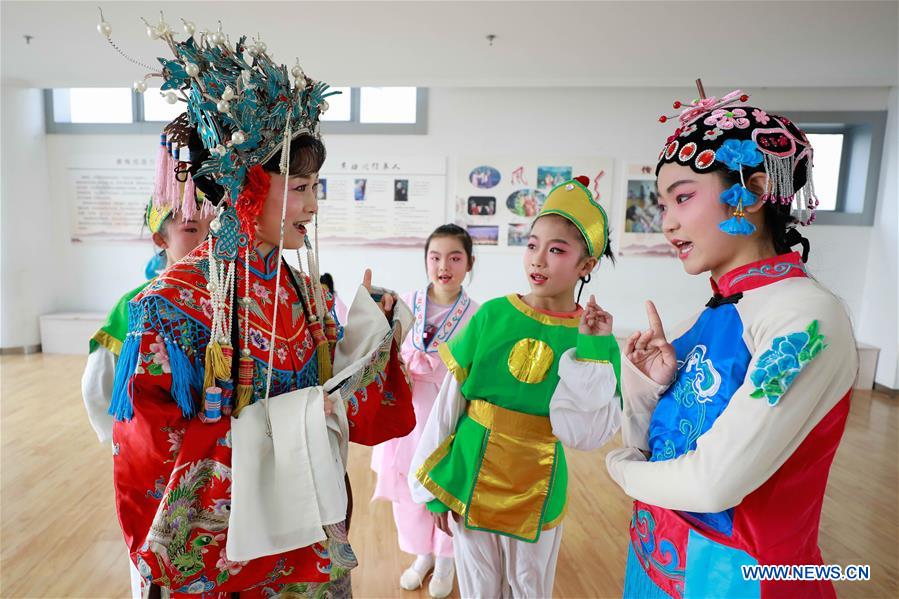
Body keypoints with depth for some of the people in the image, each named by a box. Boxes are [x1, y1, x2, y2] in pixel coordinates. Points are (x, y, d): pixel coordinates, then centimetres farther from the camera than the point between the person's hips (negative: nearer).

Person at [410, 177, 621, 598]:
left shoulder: (595, 337, -9)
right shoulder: (492, 315, -11)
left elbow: (583, 435, -16)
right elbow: (449, 401, -6)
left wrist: (591, 350, -22)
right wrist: (431, 485, -2)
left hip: (536, 496, 0)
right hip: (470, 485, 0)